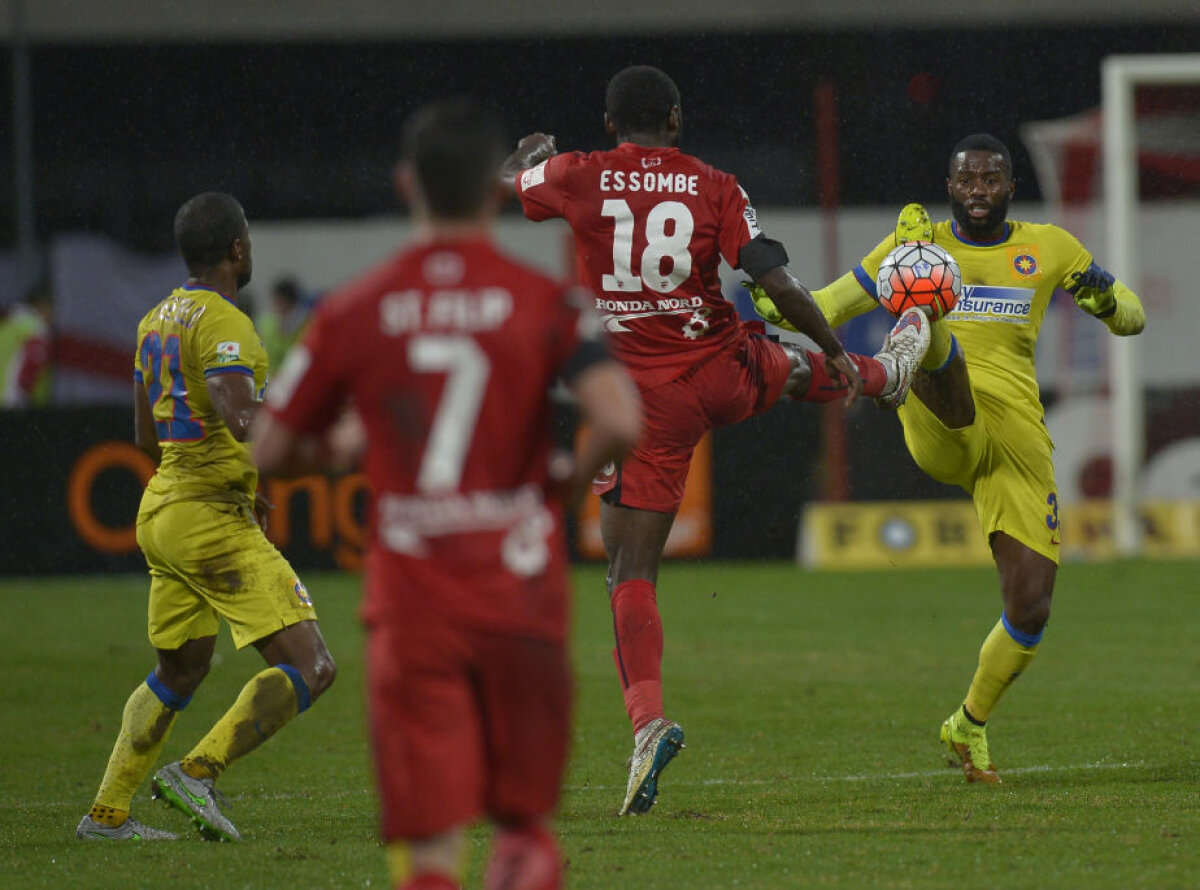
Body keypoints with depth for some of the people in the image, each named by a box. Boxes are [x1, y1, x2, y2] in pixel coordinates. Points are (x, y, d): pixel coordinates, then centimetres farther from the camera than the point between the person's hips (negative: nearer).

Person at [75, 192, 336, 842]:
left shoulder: (158, 320, 14)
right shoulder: (222, 322, -15)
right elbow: (243, 421, -29)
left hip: (162, 511, 10)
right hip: (215, 521, -10)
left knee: (179, 670, 23)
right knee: (310, 667, -11)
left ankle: (106, 813, 23)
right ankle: (198, 771, -21)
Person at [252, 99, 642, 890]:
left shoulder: (353, 312, 1)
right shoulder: (546, 303, -3)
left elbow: (268, 449, 8)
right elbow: (621, 422, -18)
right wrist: (573, 480, 3)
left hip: (410, 604, 0)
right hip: (519, 594, 0)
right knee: (525, 821, 17)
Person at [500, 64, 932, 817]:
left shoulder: (577, 178, -6)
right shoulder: (713, 188, -5)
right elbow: (778, 283, -10)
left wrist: (526, 156, 34)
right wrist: (834, 351, 3)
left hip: (645, 399, -2)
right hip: (726, 373, 2)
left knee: (631, 571, -2)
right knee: (790, 366, 38)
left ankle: (648, 720, -18)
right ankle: (886, 375, 69)